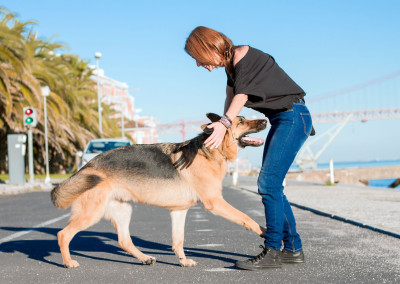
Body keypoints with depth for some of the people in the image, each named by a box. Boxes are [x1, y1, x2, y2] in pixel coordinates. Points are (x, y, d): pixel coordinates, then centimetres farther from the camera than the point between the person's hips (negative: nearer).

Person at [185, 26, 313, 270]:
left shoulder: (243, 56, -15)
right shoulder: (231, 63, 13)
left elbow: (242, 95, -28)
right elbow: (231, 98, 10)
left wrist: (225, 123, -41)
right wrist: (224, 130, -3)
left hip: (293, 117, -10)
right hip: (280, 121, 10)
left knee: (268, 183, -16)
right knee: (270, 185, 7)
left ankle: (272, 252, -12)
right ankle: (293, 249, 12)